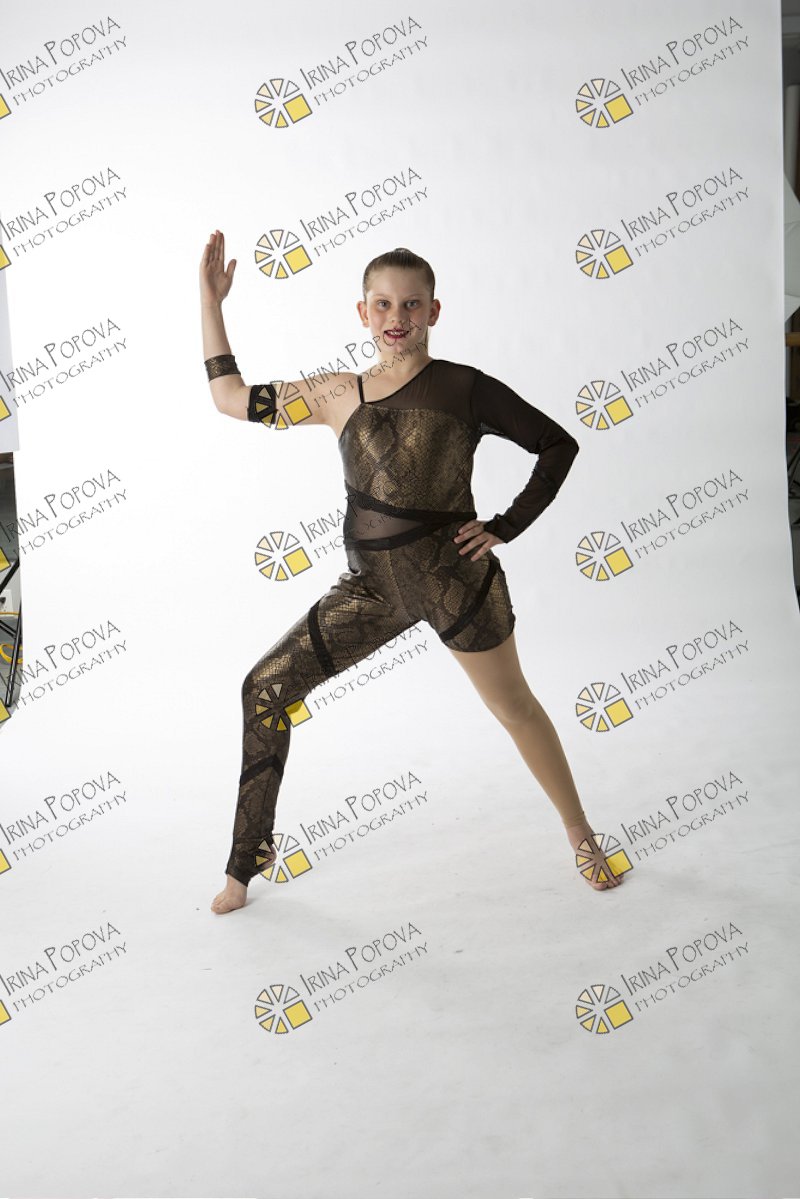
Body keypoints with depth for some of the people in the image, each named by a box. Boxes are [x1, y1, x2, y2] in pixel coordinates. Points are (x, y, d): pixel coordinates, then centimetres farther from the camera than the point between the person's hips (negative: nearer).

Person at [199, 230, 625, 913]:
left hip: (453, 574, -3)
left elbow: (557, 445, 3)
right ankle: (247, 863, 13)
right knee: (265, 688, -1)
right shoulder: (338, 396, 8)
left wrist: (506, 526, -3)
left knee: (513, 705, 9)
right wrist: (211, 298, 15)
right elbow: (230, 396, 14)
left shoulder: (464, 388, -2)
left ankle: (580, 833, 33)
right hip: (371, 586, 4)